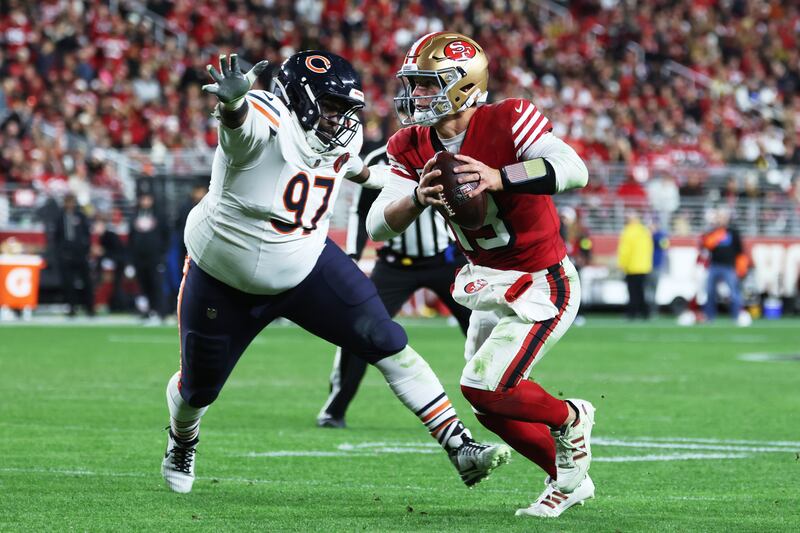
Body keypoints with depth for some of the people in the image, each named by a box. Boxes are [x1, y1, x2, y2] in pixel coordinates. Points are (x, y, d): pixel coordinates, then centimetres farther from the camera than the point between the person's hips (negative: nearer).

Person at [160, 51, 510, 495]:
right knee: (199, 388, 15)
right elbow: (238, 119, -57)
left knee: (389, 345, -10)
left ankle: (460, 448, -7)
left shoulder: (345, 138, -9)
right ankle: (182, 443, 52)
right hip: (223, 278, -4)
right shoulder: (266, 123, -30)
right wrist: (232, 100, -80)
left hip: (305, 269, 4)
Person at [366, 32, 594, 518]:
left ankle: (569, 419, 12)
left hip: (541, 285, -8)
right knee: (490, 405, 13)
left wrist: (498, 178, -48)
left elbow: (574, 171, -36)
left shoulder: (506, 122, -23)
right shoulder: (414, 146, -4)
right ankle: (568, 480, 34)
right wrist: (418, 197, -30)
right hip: (487, 285, 8)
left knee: (486, 387, -17)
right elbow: (378, 226, -9)